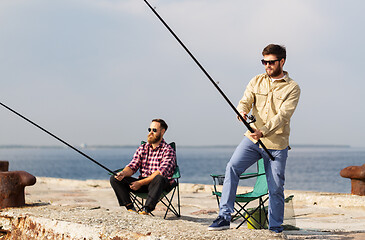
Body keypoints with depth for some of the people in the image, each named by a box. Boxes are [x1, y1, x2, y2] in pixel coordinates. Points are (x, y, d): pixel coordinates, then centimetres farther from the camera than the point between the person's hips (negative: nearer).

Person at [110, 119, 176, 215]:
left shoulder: (168, 150, -6)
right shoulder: (142, 148, 13)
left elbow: (161, 173, -19)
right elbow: (132, 166, 6)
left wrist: (140, 183, -23)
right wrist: (123, 173, -18)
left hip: (162, 185, -6)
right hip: (142, 183, 6)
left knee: (159, 179, -42)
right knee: (114, 179, -11)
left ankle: (146, 210, -44)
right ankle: (130, 208, -21)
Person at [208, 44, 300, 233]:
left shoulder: (292, 88, -4)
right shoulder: (257, 81, 9)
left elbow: (283, 115, -15)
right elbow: (245, 101, 1)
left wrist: (263, 131, -29)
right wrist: (242, 112, -24)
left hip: (277, 145, -3)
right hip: (252, 139, 3)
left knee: (276, 188, 0)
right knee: (232, 168, -18)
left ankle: (275, 228, 18)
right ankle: (224, 217, -18)